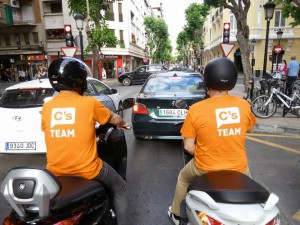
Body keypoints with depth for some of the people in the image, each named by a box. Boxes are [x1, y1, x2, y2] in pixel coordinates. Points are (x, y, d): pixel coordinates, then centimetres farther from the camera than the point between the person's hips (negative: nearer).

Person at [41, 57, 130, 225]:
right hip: (87, 170, -4)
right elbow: (113, 118, 4)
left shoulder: (47, 107, -1)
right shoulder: (89, 103, -12)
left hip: (56, 171, 5)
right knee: (120, 188, 19)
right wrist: (123, 123, 26)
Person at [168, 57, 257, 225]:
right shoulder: (244, 105, -9)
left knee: (183, 179, 30)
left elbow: (188, 147, -11)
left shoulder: (196, 109, -18)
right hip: (238, 167, 3)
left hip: (205, 168, -2)